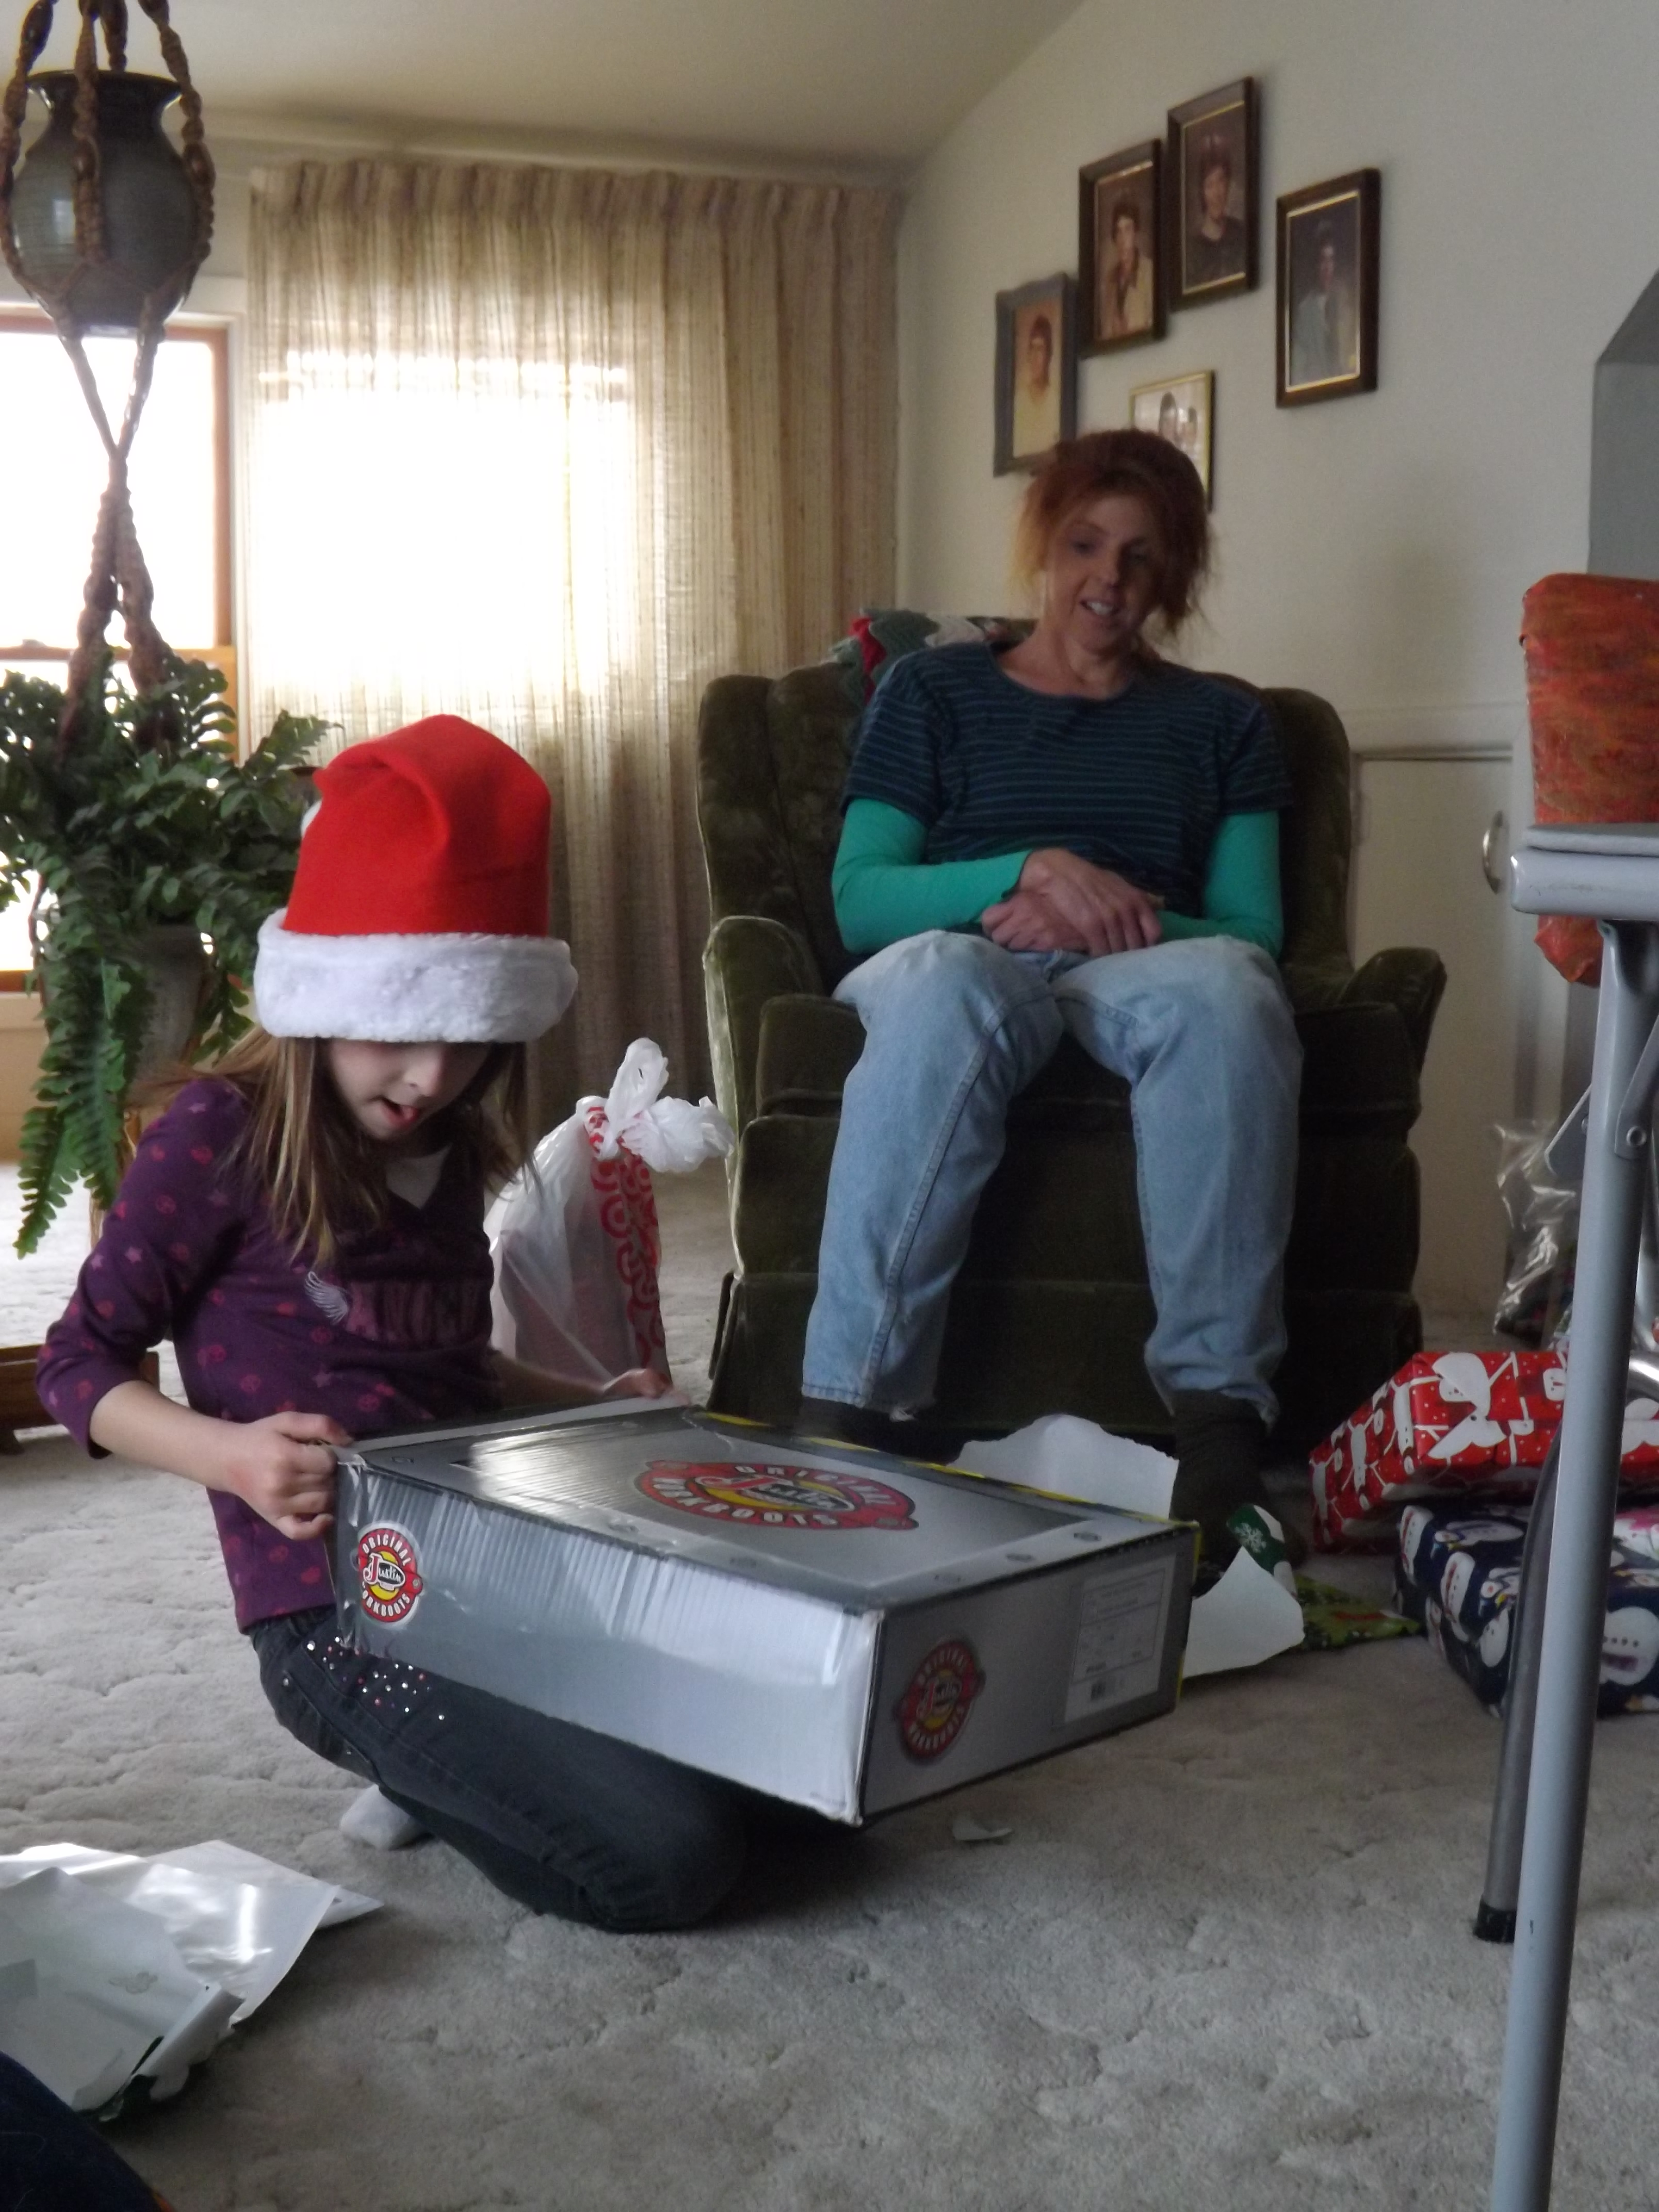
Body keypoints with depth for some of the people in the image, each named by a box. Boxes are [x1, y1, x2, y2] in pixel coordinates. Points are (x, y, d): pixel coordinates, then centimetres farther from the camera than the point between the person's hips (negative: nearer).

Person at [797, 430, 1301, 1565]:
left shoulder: (1222, 721, 24)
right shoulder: (933, 691, 22)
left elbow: (1252, 936, 11)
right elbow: (858, 900, 8)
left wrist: (1107, 918, -10)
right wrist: (1032, 869, -10)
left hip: (1142, 976, 1)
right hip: (959, 952, -1)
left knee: (1224, 986, -37)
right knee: (942, 982, -40)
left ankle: (1220, 1418, -42)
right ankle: (850, 1413, -45)